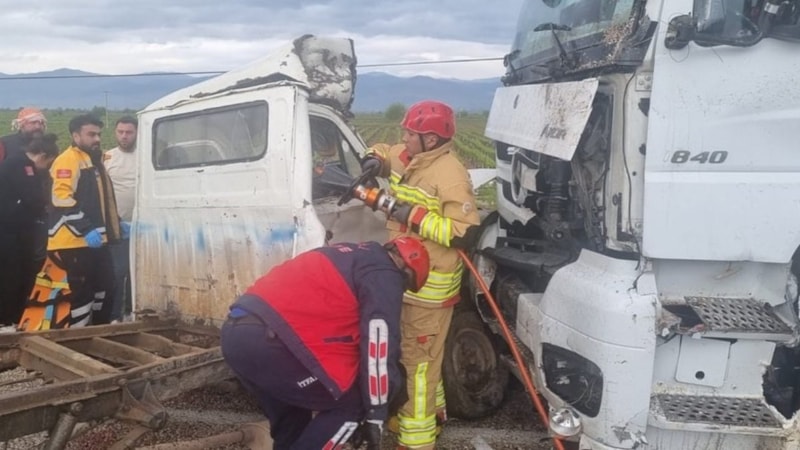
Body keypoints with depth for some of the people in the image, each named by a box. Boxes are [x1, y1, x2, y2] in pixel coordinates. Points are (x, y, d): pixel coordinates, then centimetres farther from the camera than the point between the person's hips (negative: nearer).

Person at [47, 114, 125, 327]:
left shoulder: (94, 160, 20)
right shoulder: (68, 161, -12)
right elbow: (62, 199, -23)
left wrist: (116, 223, 26)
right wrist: (86, 230, -27)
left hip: (97, 239, 10)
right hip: (76, 241, -10)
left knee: (104, 286, 14)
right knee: (82, 291, -5)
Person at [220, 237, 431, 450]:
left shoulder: (350, 257, 30)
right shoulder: (384, 275, 3)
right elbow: (379, 345, -5)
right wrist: (376, 414, 3)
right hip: (266, 339, -10)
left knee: (291, 415, 27)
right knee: (349, 404, 7)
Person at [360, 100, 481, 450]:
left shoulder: (451, 176, -21)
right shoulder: (409, 158, 5)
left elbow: (465, 232, -26)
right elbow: (383, 153, 25)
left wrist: (416, 217, -26)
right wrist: (375, 161, 1)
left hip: (429, 286, -9)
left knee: (417, 359, -4)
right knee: (414, 351, 23)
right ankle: (432, 410, 42)